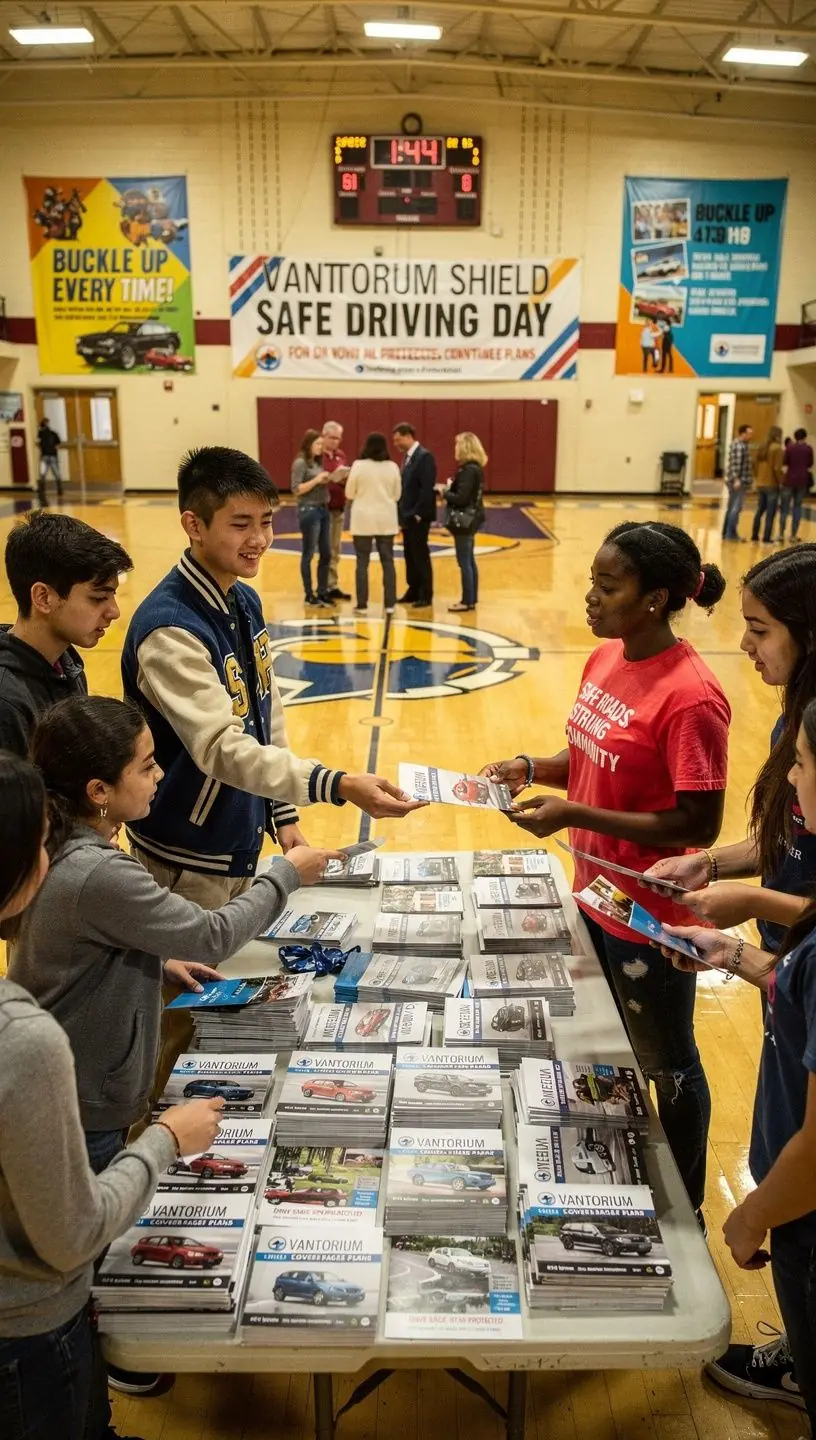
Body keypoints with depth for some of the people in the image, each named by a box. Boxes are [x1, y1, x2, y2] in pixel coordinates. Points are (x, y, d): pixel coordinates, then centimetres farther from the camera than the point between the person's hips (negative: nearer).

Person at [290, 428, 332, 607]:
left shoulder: (318, 462, 15)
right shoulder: (300, 463, -9)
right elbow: (296, 490, -14)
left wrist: (327, 480, 1)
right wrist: (317, 479, -17)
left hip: (323, 509, 8)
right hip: (309, 510, -8)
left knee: (326, 554, 9)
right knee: (308, 554, 0)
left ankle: (322, 592, 17)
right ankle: (309, 594, 8)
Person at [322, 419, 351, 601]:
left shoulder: (341, 456, 13)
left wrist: (346, 478, -4)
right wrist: (329, 478, -24)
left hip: (339, 508, 7)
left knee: (335, 550, 10)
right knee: (325, 551, -4)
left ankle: (333, 586, 16)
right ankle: (325, 587, 2)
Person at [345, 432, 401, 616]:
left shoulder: (358, 465, -8)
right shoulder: (392, 467, -1)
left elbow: (349, 494, -1)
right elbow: (396, 495, 8)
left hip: (363, 520, -2)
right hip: (386, 520, 2)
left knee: (362, 562, 4)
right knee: (388, 561, 7)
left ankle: (362, 605, 4)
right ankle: (389, 604, 7)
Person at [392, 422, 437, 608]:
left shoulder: (424, 456, -14)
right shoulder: (407, 456, 13)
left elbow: (427, 488, -20)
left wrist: (418, 513, -20)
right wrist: (402, 512, 10)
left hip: (418, 517, -8)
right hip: (407, 516, 8)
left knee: (420, 556, -2)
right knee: (410, 555, 12)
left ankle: (426, 596, 5)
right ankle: (413, 591, 20)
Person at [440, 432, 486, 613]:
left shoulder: (468, 470, -20)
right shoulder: (475, 468, 10)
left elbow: (461, 498, -24)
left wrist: (445, 492, -9)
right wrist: (449, 488, 5)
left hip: (465, 520, -10)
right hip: (470, 518, 10)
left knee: (464, 562, -4)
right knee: (469, 560, 15)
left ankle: (467, 601, 1)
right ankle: (472, 599, 21)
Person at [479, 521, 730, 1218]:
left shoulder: (690, 696, -26)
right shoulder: (606, 658, -1)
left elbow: (699, 825, -23)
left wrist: (574, 815, -27)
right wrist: (534, 768, -7)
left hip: (652, 918, -8)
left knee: (667, 1068, 14)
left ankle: (685, 1215, 39)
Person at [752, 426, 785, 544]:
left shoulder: (762, 447, 7)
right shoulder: (778, 448, -13)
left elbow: (756, 465, 11)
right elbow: (777, 468, -18)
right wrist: (782, 481, -7)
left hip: (760, 484, 7)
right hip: (772, 485, -7)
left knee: (759, 511, 15)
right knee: (770, 513, -1)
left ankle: (754, 536, 19)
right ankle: (766, 539, 0)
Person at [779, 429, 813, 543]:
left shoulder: (789, 447, -2)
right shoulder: (809, 448, 1)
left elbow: (785, 464, -1)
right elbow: (810, 466, 6)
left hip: (789, 480, -1)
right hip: (802, 481, 1)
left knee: (784, 507, 4)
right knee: (797, 507, 7)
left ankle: (781, 534, -3)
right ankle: (794, 535, 4)